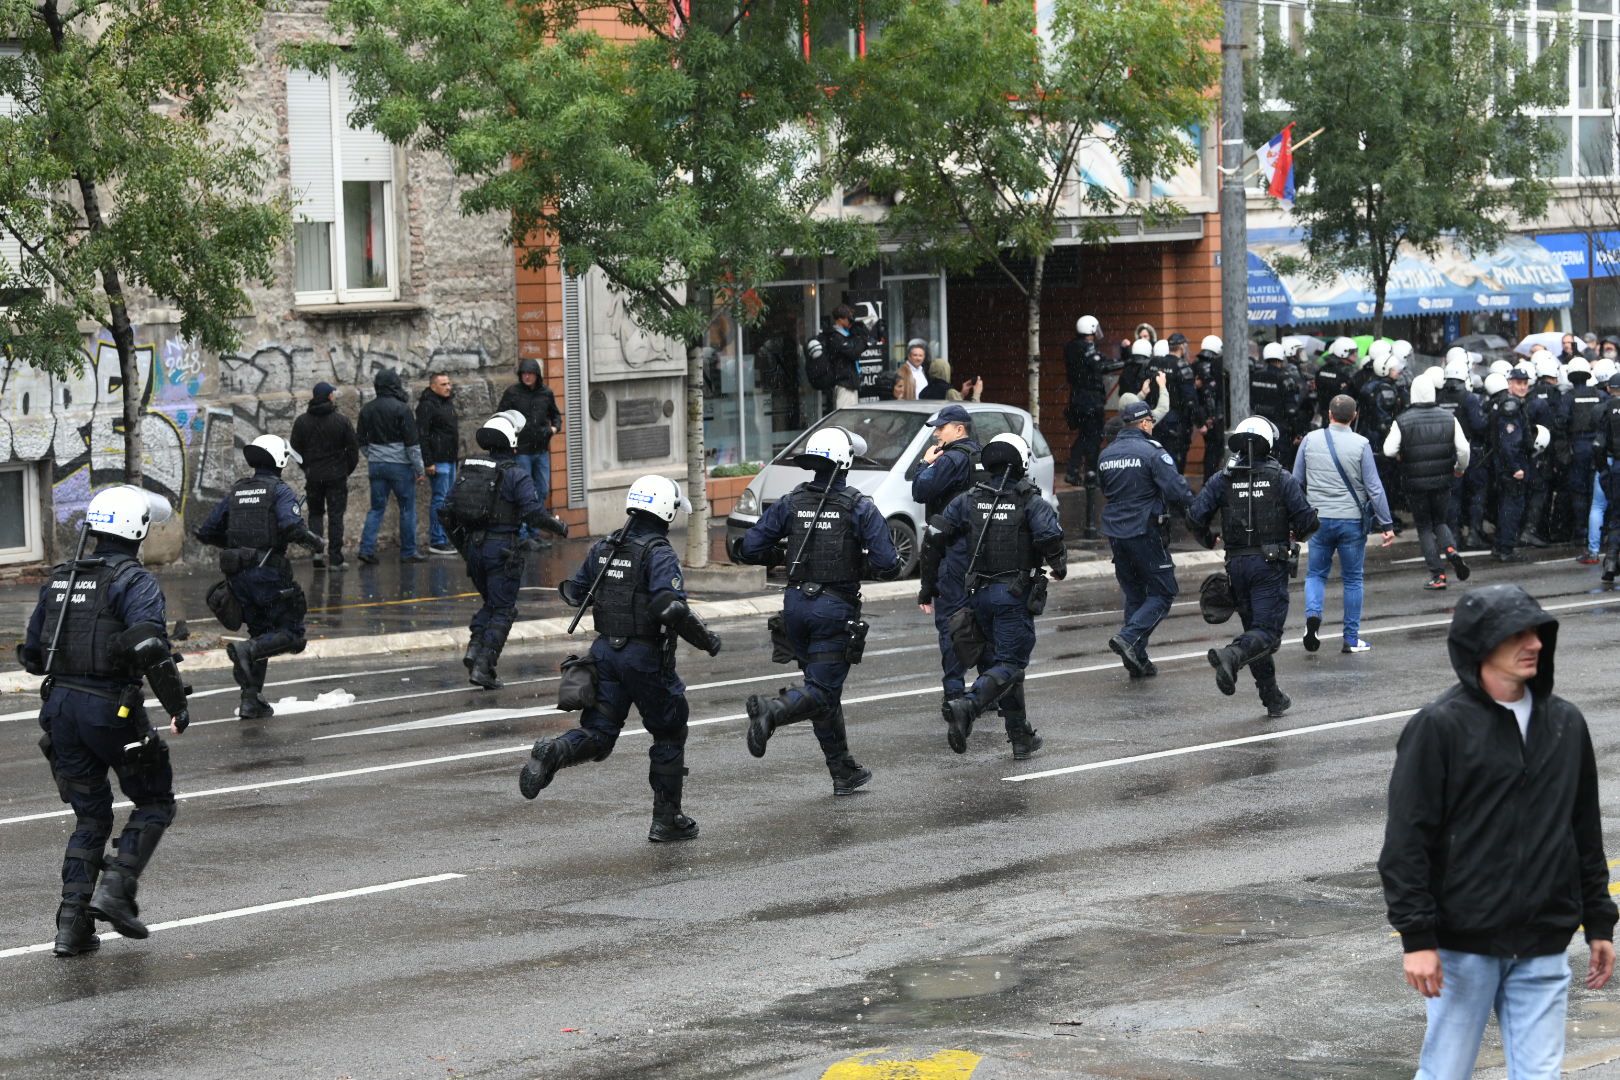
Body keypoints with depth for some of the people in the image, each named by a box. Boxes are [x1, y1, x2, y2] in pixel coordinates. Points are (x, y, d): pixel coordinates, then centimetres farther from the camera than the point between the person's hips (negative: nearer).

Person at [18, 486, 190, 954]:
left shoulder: (58, 580, 12)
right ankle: (115, 889, -6)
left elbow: (32, 653, 16)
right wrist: (177, 704, -15)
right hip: (112, 707, -6)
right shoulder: (134, 581, -10)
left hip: (60, 705, 6)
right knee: (154, 803, 12)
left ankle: (72, 924, 6)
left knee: (90, 817, 15)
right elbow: (148, 645, -24)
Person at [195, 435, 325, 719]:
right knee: (291, 633, 3)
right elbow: (292, 526, -21)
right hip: (269, 572, -6)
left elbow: (206, 532, 15)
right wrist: (315, 541, -2)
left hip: (238, 576, 6)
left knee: (261, 633, 18)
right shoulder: (279, 490, -4)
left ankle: (251, 700, 12)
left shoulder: (236, 492, 14)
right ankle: (247, 650, -23)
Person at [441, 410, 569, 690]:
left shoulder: (468, 469, 7)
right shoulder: (516, 474, -12)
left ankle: (475, 648, 3)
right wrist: (560, 528, 1)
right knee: (502, 610, 3)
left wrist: (460, 545, 22)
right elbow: (534, 513, -17)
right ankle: (483, 667, -5)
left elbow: (449, 510, 9)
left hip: (473, 547, 6)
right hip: (502, 548, -6)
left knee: (491, 602, 22)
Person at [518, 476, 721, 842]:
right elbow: (672, 609, -26)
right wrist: (707, 640, -13)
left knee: (596, 735, 6)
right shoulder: (660, 555, -15)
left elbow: (574, 594, 15)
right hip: (646, 657, -5)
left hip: (606, 650, 5)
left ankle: (552, 753, -25)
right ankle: (666, 819, 17)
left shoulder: (602, 548, 6)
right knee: (669, 735, 13)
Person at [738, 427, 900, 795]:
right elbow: (887, 564, -14)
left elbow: (751, 548, 0)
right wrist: (867, 560, 10)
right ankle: (772, 711, -33)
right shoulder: (859, 507, -8)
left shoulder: (791, 502, 2)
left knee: (825, 689, 16)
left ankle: (844, 772, 23)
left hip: (796, 603, 5)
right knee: (822, 690, -3)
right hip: (837, 608, -5)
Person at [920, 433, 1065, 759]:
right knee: (1009, 664, -5)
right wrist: (1059, 566, 1)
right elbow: (1050, 537, -22)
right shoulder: (1030, 501, -7)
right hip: (1015, 594, -5)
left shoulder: (968, 499, 5)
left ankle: (1021, 737, 20)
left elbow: (934, 537, 0)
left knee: (999, 659, 16)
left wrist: (928, 584, 8)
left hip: (979, 593, 5)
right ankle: (966, 706, -32)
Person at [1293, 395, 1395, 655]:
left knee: (1316, 574, 15)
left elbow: (1296, 482, 8)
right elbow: (1374, 488, -8)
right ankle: (1351, 638, 11)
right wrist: (1386, 524, -3)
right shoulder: (1360, 445, -7)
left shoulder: (1310, 440, 0)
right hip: (1352, 520, -1)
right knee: (1353, 579, 9)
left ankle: (1312, 614, -13)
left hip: (1319, 519, 1)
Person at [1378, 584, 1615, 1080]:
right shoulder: (1439, 726, -8)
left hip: (1543, 948, 4)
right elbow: (1406, 839, -9)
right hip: (1462, 947, -4)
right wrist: (1416, 937, -13)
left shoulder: (1566, 723, 8)